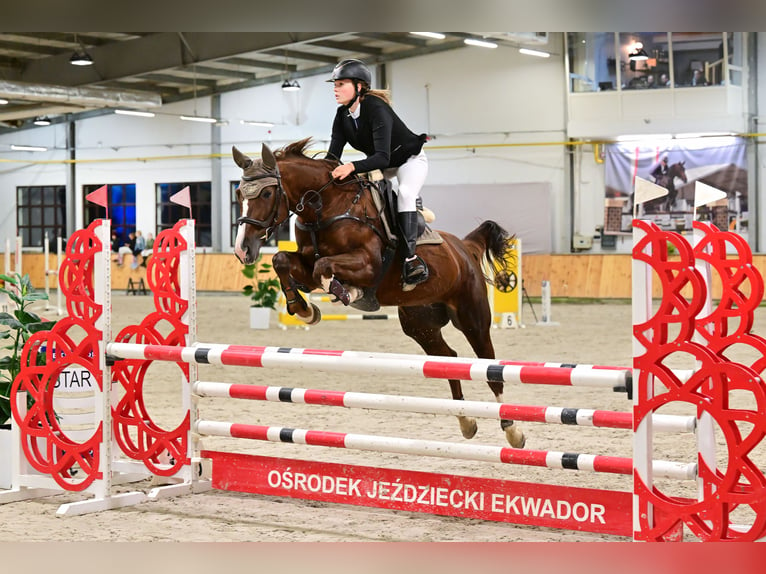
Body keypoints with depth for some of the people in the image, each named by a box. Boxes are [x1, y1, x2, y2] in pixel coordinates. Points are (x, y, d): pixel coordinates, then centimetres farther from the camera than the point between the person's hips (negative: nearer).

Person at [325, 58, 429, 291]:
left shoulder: (376, 109, -33)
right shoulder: (342, 115, -10)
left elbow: (382, 158, -42)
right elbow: (333, 155, -12)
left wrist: (352, 167, -57)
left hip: (410, 159, -9)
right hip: (380, 165, 9)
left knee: (405, 193, -33)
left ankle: (411, 259, -38)